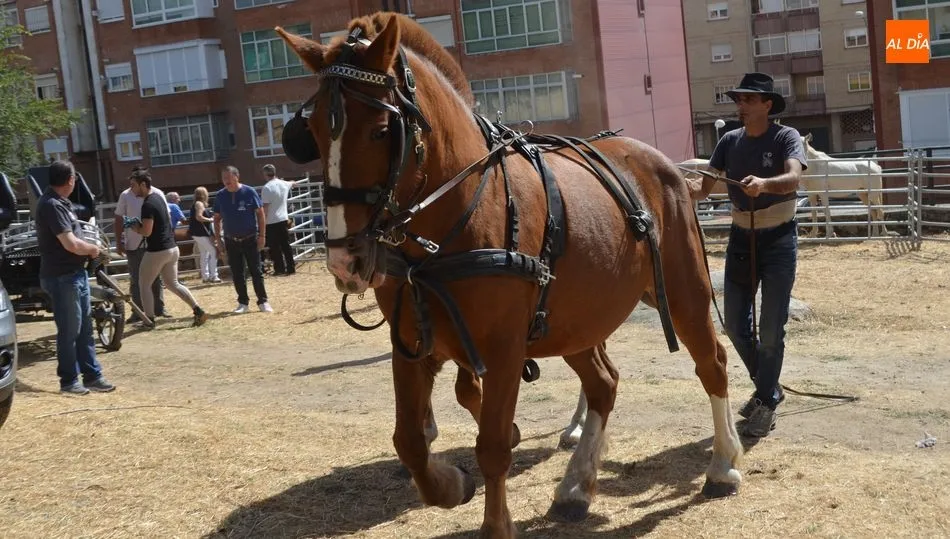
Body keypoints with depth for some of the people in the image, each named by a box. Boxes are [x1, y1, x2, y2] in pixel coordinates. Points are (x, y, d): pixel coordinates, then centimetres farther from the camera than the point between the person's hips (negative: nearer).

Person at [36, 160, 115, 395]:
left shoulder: (60, 202, 12)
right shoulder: (52, 205, -20)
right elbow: (71, 244, -25)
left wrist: (90, 249, 2)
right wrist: (93, 248, -7)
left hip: (76, 273, 10)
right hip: (62, 277, -10)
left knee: (85, 327, 14)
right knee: (69, 331, 0)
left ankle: (92, 375, 21)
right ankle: (69, 380, 11)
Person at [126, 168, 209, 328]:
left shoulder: (148, 204, -19)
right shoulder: (158, 197, 10)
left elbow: (146, 231, -24)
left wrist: (134, 226, -4)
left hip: (157, 251, -9)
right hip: (172, 248, 9)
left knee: (144, 284, 8)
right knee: (173, 283, 17)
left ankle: (149, 319, 11)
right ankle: (198, 311, 7)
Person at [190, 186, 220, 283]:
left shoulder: (197, 204, 17)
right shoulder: (199, 204, -12)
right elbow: (198, 217, -23)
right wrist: (210, 220, -14)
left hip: (198, 233, 10)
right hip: (201, 233, -10)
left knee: (204, 254, 14)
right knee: (214, 252, -9)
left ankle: (205, 276, 17)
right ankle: (213, 276, -11)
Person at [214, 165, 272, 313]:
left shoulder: (249, 192, -8)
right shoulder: (220, 196, 1)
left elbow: (260, 213, -5)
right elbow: (217, 218, 10)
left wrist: (262, 235, -9)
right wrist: (217, 238, 5)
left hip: (250, 239, -3)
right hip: (231, 240, 3)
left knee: (256, 271, -1)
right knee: (237, 273, 6)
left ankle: (263, 301, 7)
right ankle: (243, 303, 15)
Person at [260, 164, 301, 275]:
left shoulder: (267, 188, -14)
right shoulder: (284, 184, 6)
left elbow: (265, 208, -17)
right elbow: (292, 183, 32)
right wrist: (293, 183, 56)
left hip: (272, 222, -6)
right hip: (284, 219, 6)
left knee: (275, 248, 2)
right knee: (286, 246, 11)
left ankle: (280, 269, 5)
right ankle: (290, 268, 13)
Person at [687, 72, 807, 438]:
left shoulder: (786, 137, -11)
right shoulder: (729, 141, 2)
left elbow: (793, 177, -30)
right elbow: (705, 188, -3)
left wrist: (764, 183, -50)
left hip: (778, 240, -5)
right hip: (741, 239, 5)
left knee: (771, 329, -1)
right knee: (735, 325, 9)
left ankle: (766, 404, 14)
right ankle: (768, 387, 31)